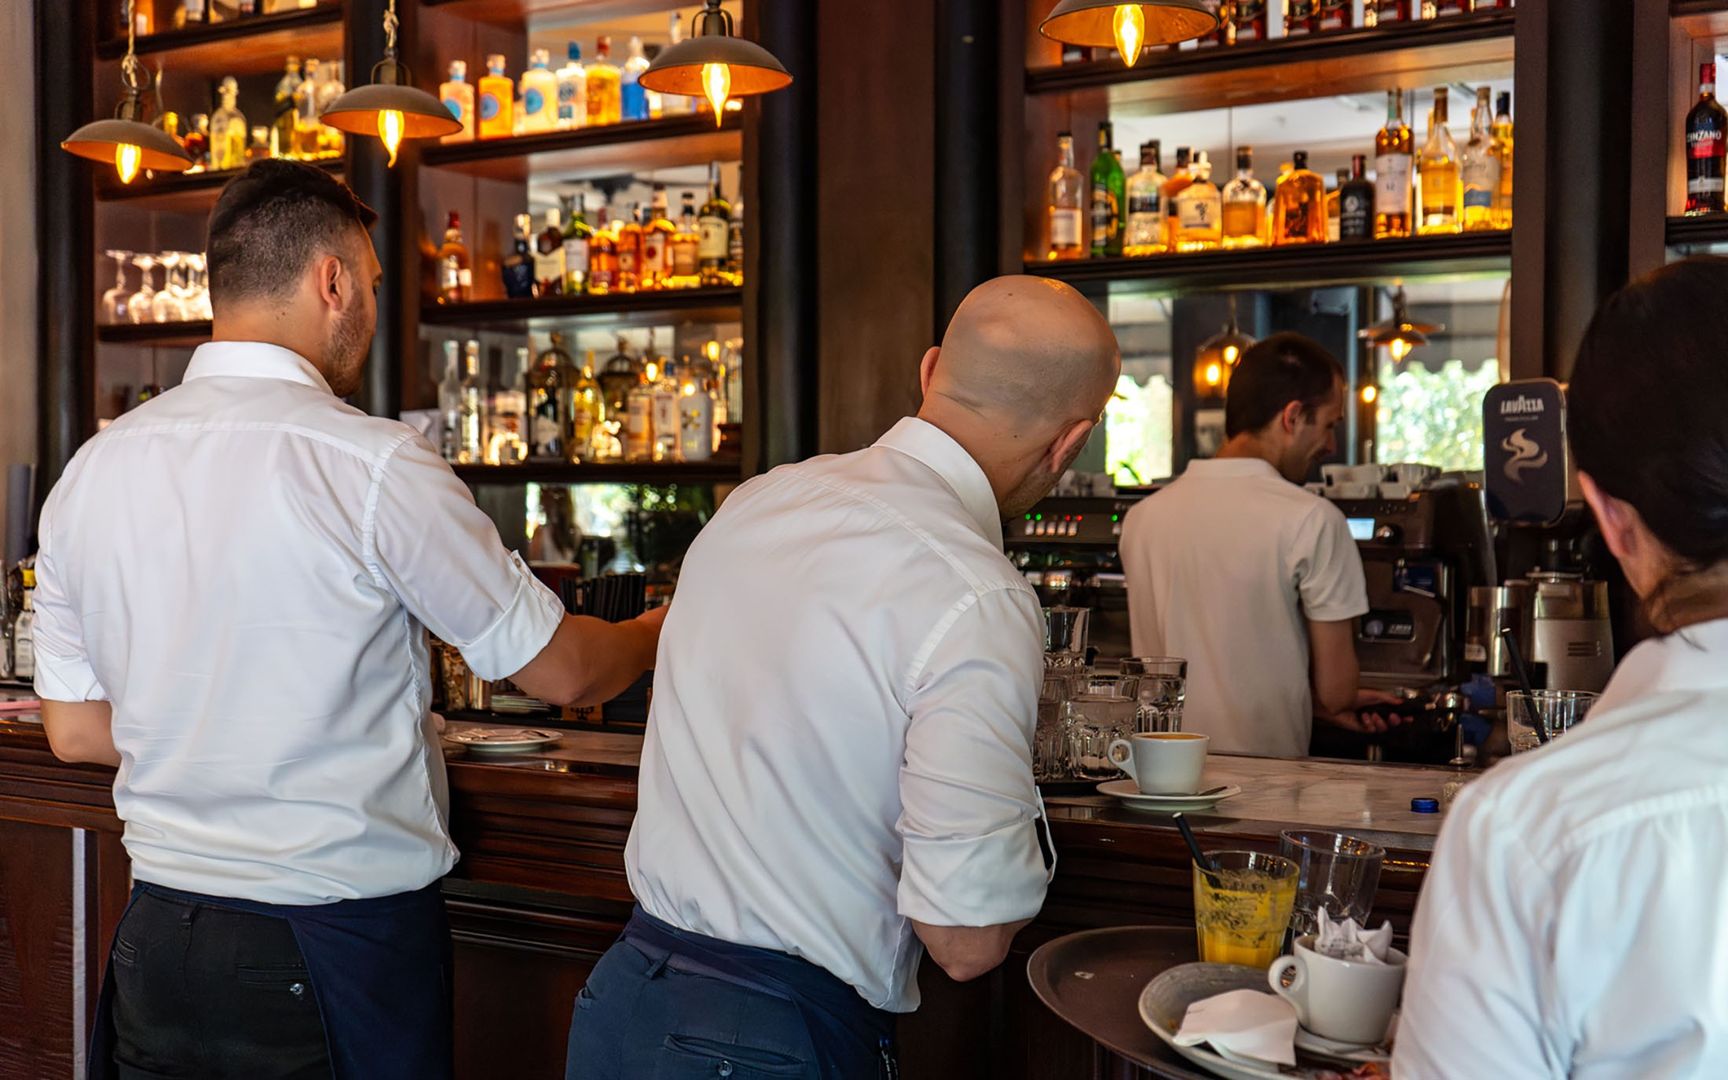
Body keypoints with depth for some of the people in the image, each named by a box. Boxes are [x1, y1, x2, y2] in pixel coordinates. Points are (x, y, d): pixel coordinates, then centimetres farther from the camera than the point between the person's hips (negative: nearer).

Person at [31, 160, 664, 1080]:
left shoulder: (88, 474, 1)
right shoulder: (375, 464, -17)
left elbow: (75, 728, 9)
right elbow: (560, 672, -8)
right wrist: (660, 632, 13)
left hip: (157, 936, 6)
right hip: (338, 958, -5)